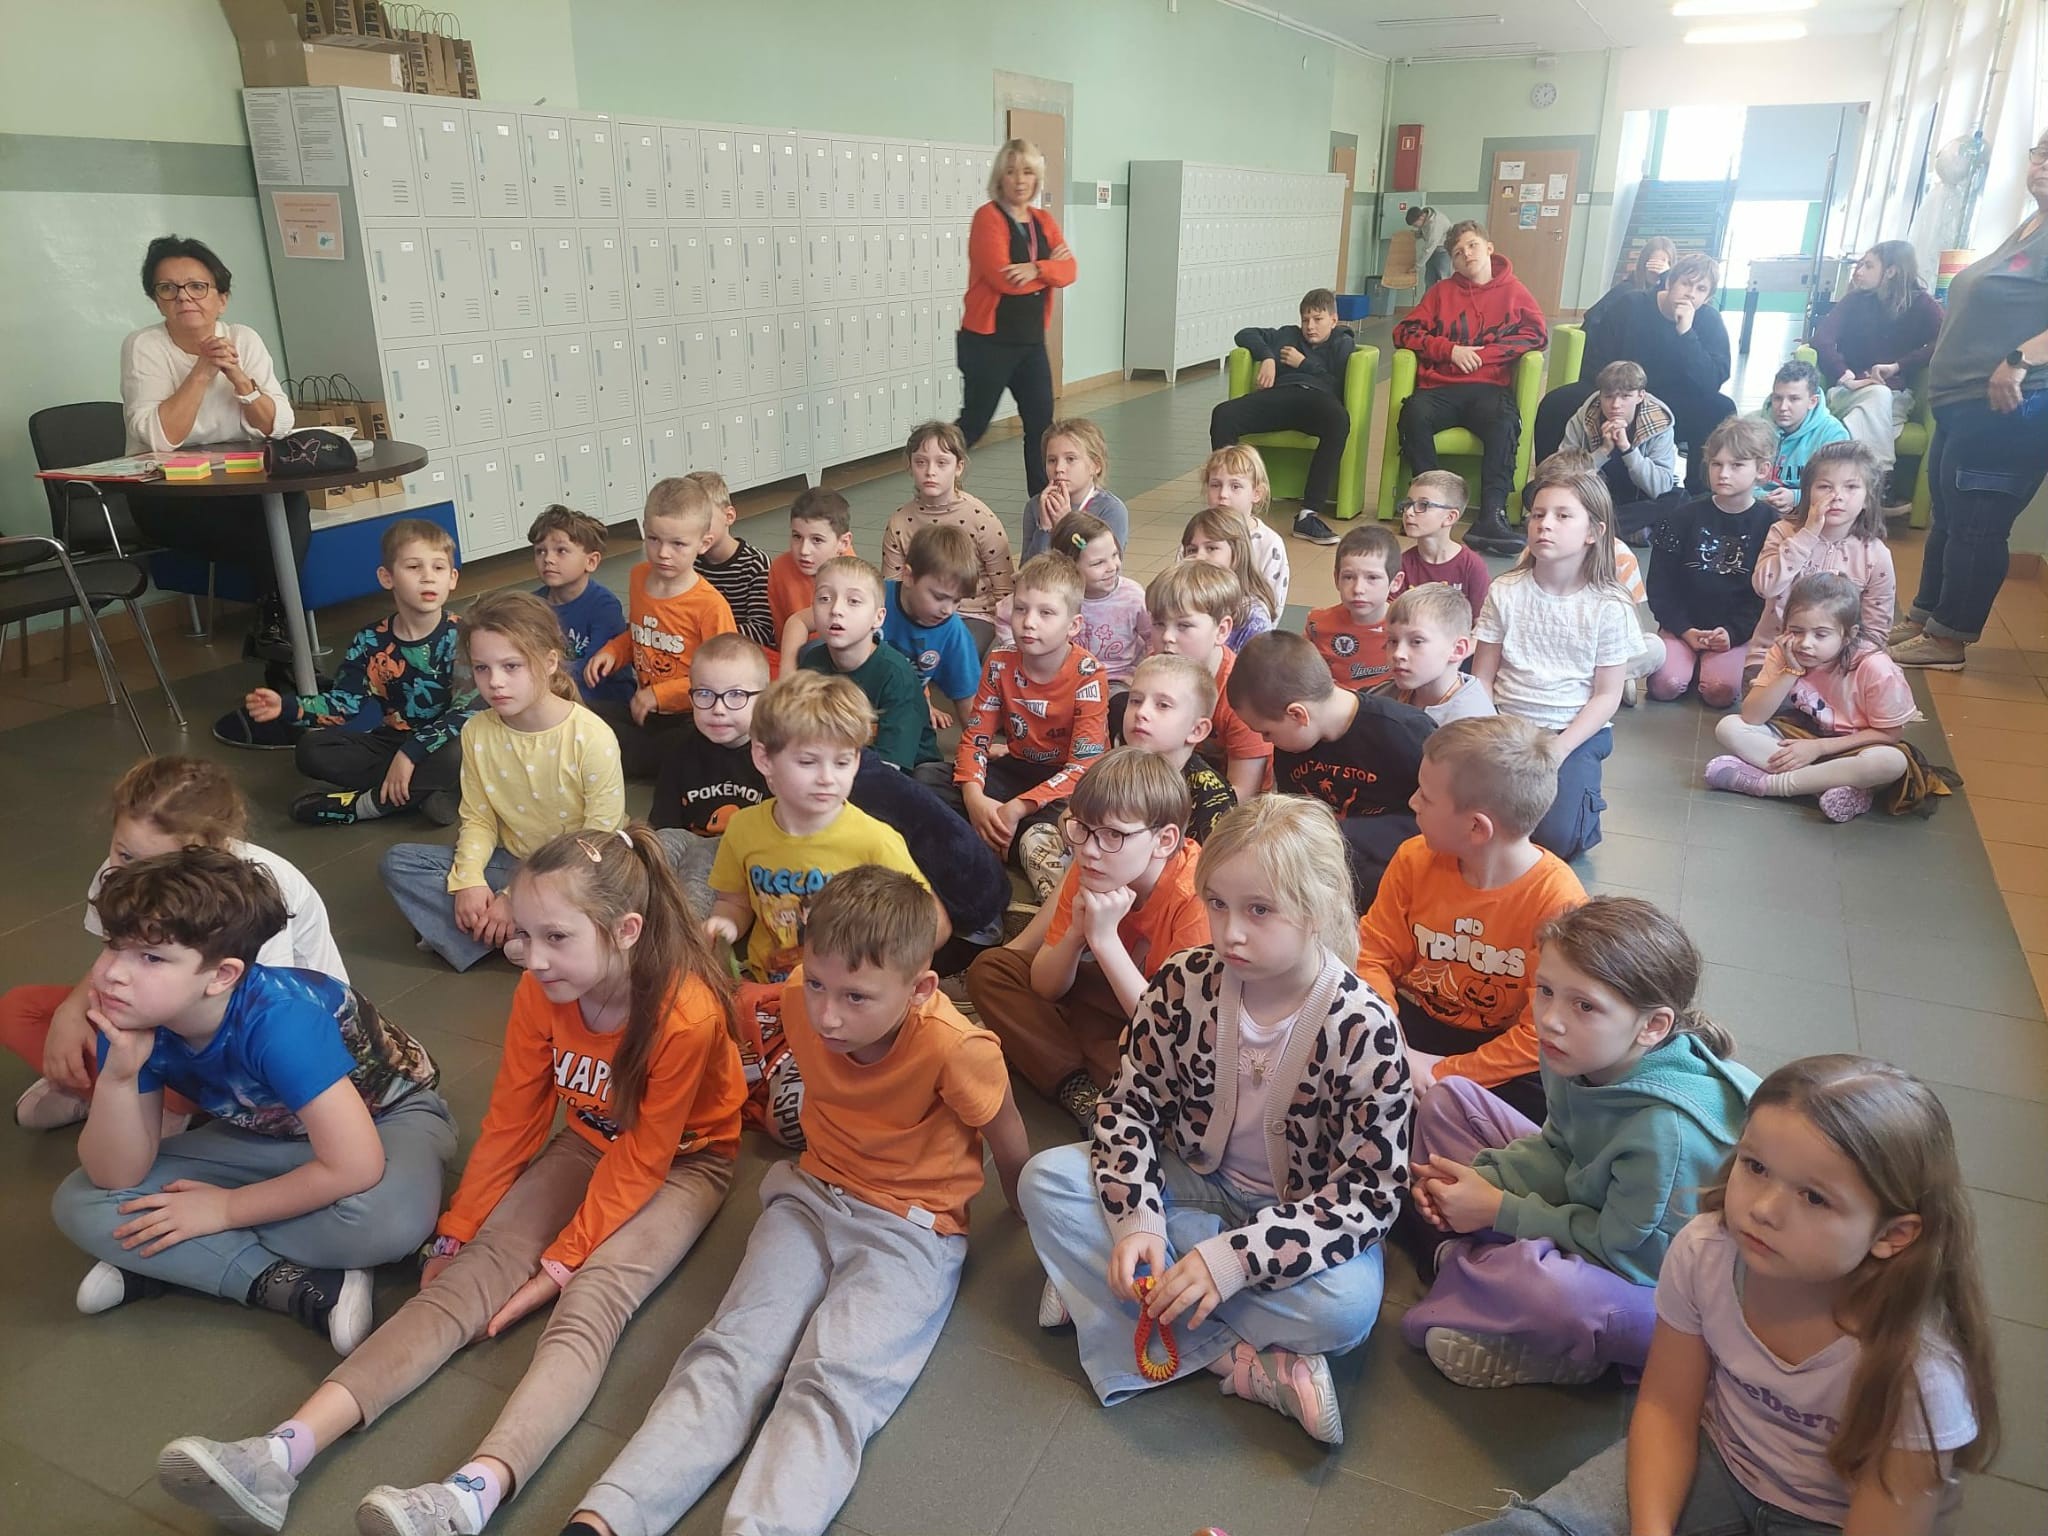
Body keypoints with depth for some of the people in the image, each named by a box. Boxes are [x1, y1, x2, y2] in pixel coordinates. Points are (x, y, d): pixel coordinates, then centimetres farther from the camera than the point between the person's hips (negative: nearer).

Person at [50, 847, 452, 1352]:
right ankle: (296, 1286, -20)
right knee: (79, 1205, -12)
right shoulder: (134, 1019, -17)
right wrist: (118, 1074, -31)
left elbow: (356, 1168, -37)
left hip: (386, 1114, -5)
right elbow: (115, 1178, -15)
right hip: (262, 1135, 6)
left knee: (391, 1218, -39)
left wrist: (225, 1209, -23)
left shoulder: (279, 1020, -35)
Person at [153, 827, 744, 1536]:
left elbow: (642, 1160, -23)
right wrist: (453, 1235, -2)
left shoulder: (687, 1015, -31)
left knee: (592, 1298, -31)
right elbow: (510, 1123, -3)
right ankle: (287, 1450, -29)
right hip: (587, 1145, 5)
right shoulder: (541, 991, -14)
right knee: (474, 1272, -16)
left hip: (681, 1164, -5)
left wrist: (561, 1263, -20)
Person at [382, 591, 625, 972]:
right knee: (399, 861, -8)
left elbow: (600, 840, -19)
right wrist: (467, 880, -19)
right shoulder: (477, 733, -6)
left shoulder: (592, 737, -21)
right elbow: (478, 819, 1)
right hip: (512, 863, 5)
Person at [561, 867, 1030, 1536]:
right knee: (729, 1350, -15)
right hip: (811, 1196, 5)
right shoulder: (801, 1004, -13)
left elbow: (1014, 1161, -10)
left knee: (831, 1385, -25)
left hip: (912, 1229, -4)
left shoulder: (956, 1049, -28)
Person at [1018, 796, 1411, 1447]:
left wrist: (1233, 1257, -31)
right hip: (1194, 1181, 4)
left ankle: (1102, 1287, -19)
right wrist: (1138, 1219, -24)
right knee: (1046, 1179, -17)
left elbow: (1369, 1192, -21)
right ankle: (1240, 1362, -22)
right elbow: (1128, 1103, -7)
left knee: (1345, 1305, -34)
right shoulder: (1186, 981, -15)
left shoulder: (1362, 1028, -23)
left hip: (1302, 1211, -3)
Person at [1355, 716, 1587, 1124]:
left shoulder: (1558, 901, -22)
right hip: (1416, 1019, 2)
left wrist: (1443, 1075, -23)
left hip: (1503, 1051, -2)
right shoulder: (1415, 858, -10)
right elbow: (1374, 956, -6)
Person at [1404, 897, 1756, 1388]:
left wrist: (1500, 1210, -19)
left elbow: (1624, 1250, -24)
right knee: (1449, 1097, 4)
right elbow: (1558, 1149, 2)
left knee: (1549, 1292, -43)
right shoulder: (1581, 1057, -13)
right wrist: (1481, 1180, -15)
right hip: (1590, 1210, 8)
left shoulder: (1669, 1128, -35)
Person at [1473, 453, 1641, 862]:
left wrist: (1559, 749, -15)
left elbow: (1607, 696, -4)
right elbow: (1482, 678, 2)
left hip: (1575, 733, -2)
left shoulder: (1609, 608, -7)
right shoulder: (1505, 593, -1)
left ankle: (1579, 796, 10)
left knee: (1555, 836, -23)